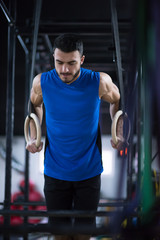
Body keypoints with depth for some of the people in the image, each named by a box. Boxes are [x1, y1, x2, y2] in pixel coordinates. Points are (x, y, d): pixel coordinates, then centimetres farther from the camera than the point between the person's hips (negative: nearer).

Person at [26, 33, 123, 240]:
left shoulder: (99, 82, -15)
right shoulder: (42, 82, -11)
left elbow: (117, 101, 7)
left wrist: (118, 134, -3)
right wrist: (33, 137, 1)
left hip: (89, 171, -1)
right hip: (55, 171, 1)